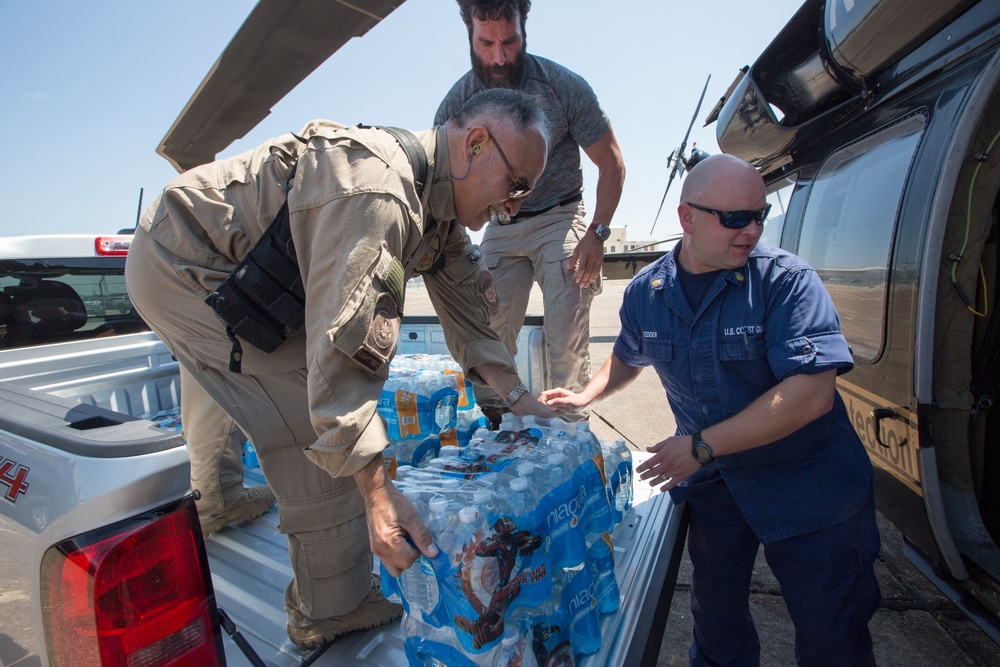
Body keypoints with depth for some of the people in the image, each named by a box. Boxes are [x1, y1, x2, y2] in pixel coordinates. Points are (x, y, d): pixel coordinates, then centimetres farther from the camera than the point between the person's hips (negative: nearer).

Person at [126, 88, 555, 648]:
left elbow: (465, 309, 5)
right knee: (316, 425, -12)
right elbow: (341, 343, -37)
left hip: (231, 272, 10)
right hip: (181, 265, -9)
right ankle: (333, 610, 6)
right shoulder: (376, 192, -32)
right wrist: (379, 492, -36)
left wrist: (521, 398, 1)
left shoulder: (439, 200, 1)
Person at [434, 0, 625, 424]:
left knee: (566, 336, -11)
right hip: (500, 227, 3)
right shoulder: (457, 102, -6)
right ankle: (491, 427, 12)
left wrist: (596, 234, -16)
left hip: (559, 218, -2)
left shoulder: (564, 86, -12)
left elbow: (611, 163, -4)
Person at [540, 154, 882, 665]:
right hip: (713, 478, 4)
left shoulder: (786, 280, -19)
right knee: (715, 615, 18)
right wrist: (585, 398, 5)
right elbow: (628, 357, 17)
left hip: (807, 486, -3)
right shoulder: (645, 292, -4)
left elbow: (811, 393, -28)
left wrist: (702, 446, -26)